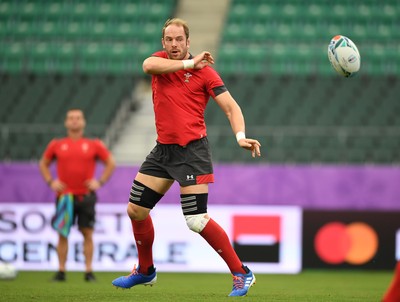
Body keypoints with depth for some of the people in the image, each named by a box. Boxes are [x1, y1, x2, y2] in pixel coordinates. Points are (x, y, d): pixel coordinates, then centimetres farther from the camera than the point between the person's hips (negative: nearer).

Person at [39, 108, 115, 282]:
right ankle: (61, 272, 5)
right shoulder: (56, 145, 8)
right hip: (64, 195, 1)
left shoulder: (94, 145, 5)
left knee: (87, 233, -2)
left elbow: (111, 163, 12)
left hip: (86, 195, -1)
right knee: (62, 234, 0)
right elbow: (43, 164, 19)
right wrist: (50, 182, 3)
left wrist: (100, 181, 0)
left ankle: (89, 272, 2)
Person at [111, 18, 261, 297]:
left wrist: (241, 136, -26)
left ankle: (241, 274, -5)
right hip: (163, 149, 6)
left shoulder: (204, 71, -6)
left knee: (197, 221, -14)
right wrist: (188, 63, -20)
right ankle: (145, 271, 29)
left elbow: (231, 107, -9)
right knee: (136, 210, 8)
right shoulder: (160, 60, 6)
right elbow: (148, 65, -19)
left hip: (192, 151, -6)